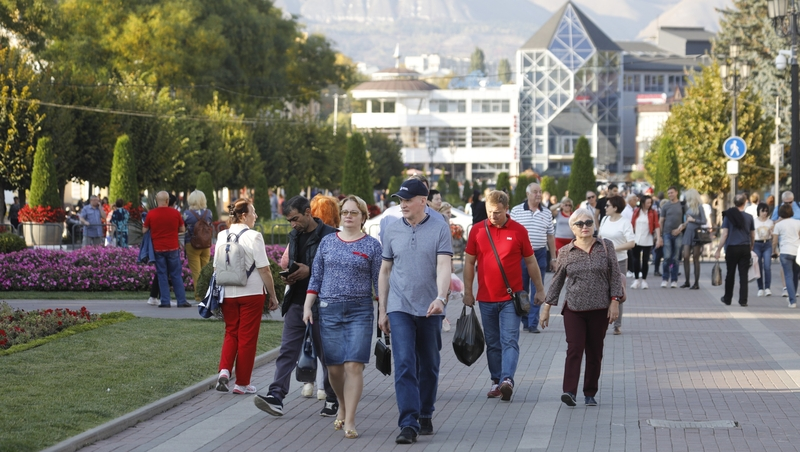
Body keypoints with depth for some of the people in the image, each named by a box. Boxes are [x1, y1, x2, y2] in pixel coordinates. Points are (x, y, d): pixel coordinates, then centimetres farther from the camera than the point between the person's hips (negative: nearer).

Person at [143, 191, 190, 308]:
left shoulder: (151, 214, -5)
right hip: (173, 248, 0)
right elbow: (182, 229, 5)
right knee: (176, 275, 7)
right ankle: (181, 301, 6)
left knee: (162, 275, 5)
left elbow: (144, 230, 2)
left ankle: (165, 301, 1)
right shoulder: (175, 213, -4)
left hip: (158, 249, 0)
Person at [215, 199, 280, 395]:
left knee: (231, 333, 18)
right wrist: (272, 296, -4)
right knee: (247, 338, 6)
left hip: (227, 294, 4)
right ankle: (242, 383, 12)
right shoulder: (253, 237, -13)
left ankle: (224, 370, -3)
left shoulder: (222, 236, 2)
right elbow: (264, 269, -12)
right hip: (251, 294, -4)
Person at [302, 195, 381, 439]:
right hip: (329, 310, 2)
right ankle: (343, 407, 29)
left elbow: (379, 282, 3)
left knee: (354, 365, -11)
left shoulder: (372, 245, 3)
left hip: (360, 311, -2)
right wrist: (307, 307, 4)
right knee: (334, 367, 3)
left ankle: (349, 420, -7)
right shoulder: (327, 242, 9)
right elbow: (316, 277, 12)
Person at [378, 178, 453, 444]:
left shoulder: (439, 230, -2)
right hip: (399, 309, 1)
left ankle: (425, 416, 27)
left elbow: (443, 266, -13)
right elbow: (385, 271, 11)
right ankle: (409, 424, -14)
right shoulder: (392, 231, 5)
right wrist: (382, 310, 9)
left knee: (429, 367, 11)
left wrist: (441, 297, -29)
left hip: (430, 310, 0)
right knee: (404, 365, -11)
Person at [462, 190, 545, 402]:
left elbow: (530, 262, 7)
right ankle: (496, 382, 19)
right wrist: (468, 292, 6)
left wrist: (539, 289, 10)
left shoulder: (519, 231, -1)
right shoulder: (477, 231, 3)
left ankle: (507, 379, -23)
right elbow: (469, 262, 9)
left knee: (510, 341, -11)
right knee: (493, 343, 11)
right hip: (486, 299, 3)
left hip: (511, 298, -3)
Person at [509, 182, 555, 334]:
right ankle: (524, 321, 16)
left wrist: (554, 256, 10)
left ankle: (533, 323, 2)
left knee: (537, 290, -1)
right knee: (521, 289, 4)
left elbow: (550, 236, 13)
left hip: (540, 254, 2)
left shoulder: (547, 214, 8)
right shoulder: (516, 211, 1)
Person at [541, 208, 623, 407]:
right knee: (574, 349, -13)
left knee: (595, 353, 6)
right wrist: (547, 307, 8)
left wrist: (615, 301, -4)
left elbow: (615, 276, 4)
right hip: (574, 308, -1)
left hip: (600, 309, 1)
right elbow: (557, 281, 9)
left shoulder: (606, 247, 3)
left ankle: (590, 394, 15)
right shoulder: (566, 252, 3)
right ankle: (569, 391, -21)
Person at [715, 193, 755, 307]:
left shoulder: (728, 216, -4)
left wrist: (718, 250, -4)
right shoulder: (749, 217, 1)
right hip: (745, 248, 1)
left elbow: (724, 234, -8)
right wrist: (751, 246, 28)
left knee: (730, 274, 11)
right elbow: (753, 235, 9)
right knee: (743, 275, 3)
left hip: (732, 248, -1)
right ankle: (743, 300, 0)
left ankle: (727, 298, 21)